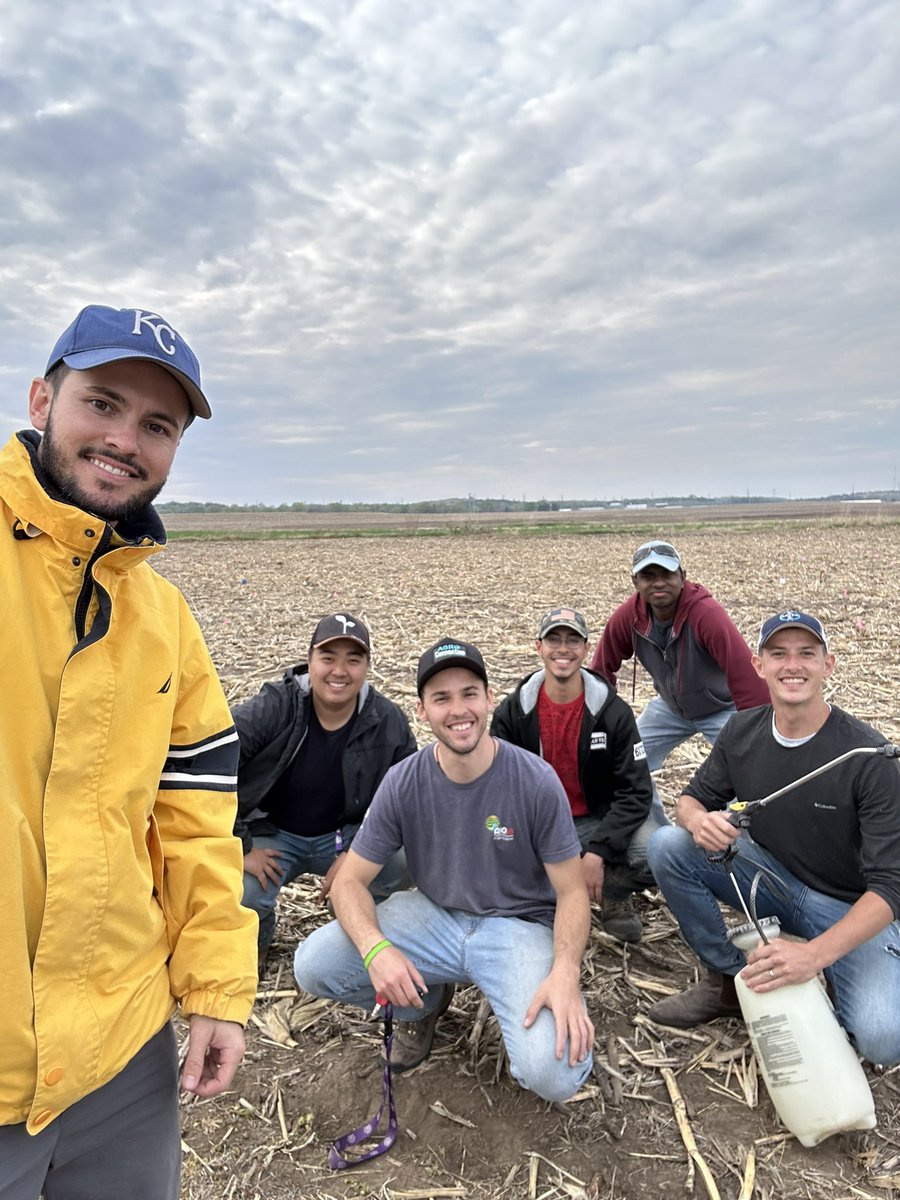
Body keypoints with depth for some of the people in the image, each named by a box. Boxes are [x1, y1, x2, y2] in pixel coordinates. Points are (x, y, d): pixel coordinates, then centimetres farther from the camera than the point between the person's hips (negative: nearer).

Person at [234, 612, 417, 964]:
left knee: (406, 865, -25)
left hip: (346, 835, 2)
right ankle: (259, 934, 11)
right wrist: (240, 848, -20)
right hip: (273, 835, -1)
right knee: (239, 899, -30)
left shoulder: (388, 721, -11)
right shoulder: (274, 707, -20)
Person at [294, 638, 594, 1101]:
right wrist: (375, 948, -27)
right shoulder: (403, 782, -11)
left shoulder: (536, 781, -16)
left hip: (517, 924, -2)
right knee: (313, 965, -18)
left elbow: (571, 892, -9)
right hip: (433, 916, 3)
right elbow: (350, 881, -7)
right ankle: (424, 1001, 10)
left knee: (555, 1075, -27)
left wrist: (565, 973, -28)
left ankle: (526, 1020, 11)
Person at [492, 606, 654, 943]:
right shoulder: (511, 712, -4)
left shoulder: (614, 712, -7)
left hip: (598, 823, 0)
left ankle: (613, 893, 5)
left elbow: (635, 793, -10)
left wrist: (597, 852, -23)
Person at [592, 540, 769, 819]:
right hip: (670, 707, 4)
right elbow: (602, 670, -7)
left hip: (722, 708, -4)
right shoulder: (627, 616, -20)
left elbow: (746, 675, -36)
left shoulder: (707, 614, -34)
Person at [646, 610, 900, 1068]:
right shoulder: (742, 731, -8)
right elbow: (693, 798, 3)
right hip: (769, 875, 4)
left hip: (847, 906, -4)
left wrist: (814, 953, -37)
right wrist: (699, 819, -25)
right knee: (668, 845, -18)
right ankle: (727, 979, 0)